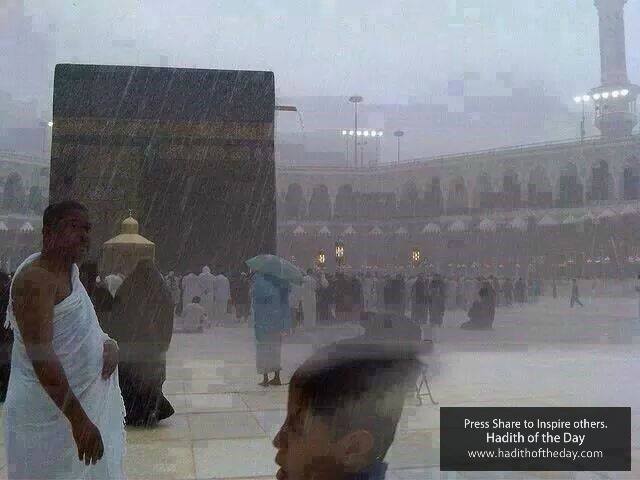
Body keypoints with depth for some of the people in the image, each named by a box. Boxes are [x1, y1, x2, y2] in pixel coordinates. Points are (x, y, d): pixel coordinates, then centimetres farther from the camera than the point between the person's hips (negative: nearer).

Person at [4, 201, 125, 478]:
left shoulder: (70, 270, 9)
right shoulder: (35, 279, -19)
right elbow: (40, 355, -27)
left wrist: (108, 345, -4)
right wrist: (79, 420, -30)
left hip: (81, 401, 9)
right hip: (49, 411, -9)